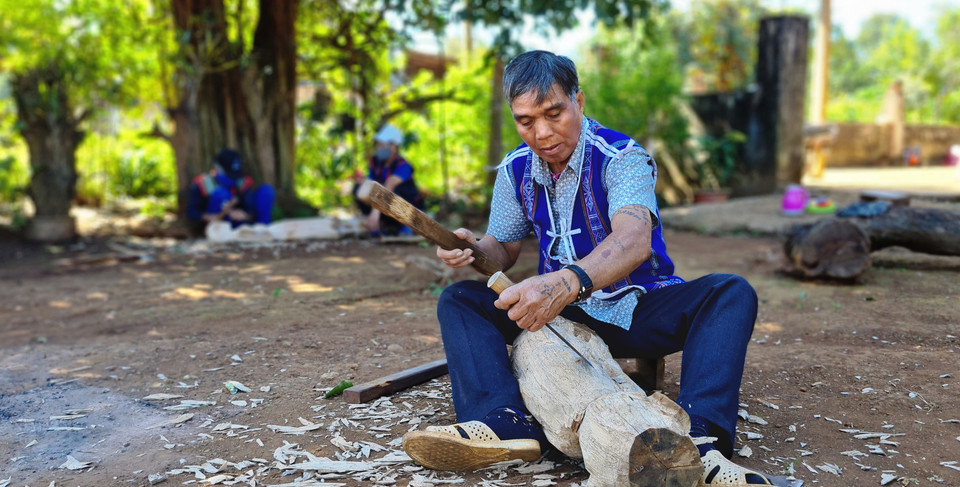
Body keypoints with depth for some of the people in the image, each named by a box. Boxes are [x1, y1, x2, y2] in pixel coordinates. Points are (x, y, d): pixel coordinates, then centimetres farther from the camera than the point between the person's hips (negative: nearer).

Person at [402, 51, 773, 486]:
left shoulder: (623, 157, -17)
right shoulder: (515, 170, 1)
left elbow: (634, 241, -36)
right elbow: (502, 251, 9)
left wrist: (566, 283, -56)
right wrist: (473, 249, -18)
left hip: (636, 308, -3)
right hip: (562, 315, 4)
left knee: (731, 293, -31)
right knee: (458, 300, -15)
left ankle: (698, 437, -49)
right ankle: (506, 422, -38)